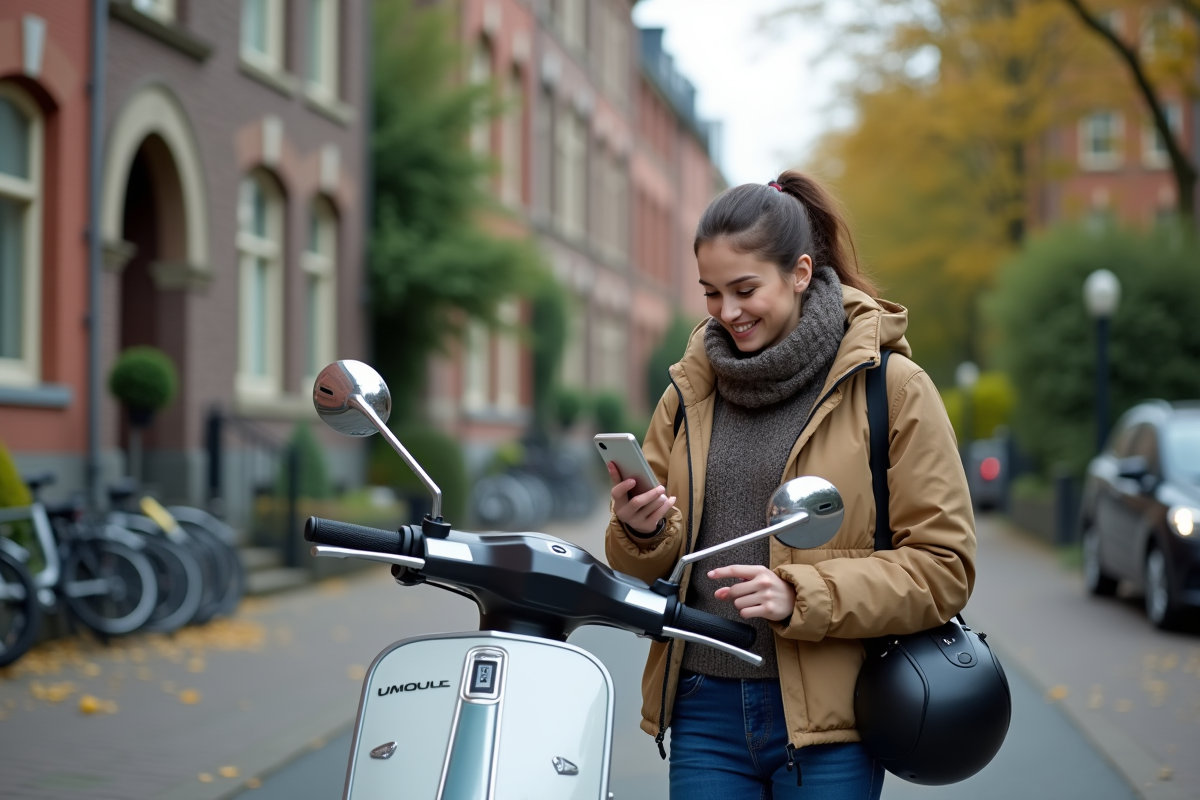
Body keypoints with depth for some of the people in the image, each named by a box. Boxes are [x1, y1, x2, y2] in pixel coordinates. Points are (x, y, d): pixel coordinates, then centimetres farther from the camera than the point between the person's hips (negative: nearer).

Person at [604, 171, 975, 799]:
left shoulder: (892, 386, -3)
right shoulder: (689, 392, 10)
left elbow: (942, 566, -8)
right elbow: (650, 573, 14)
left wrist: (801, 596, -18)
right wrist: (642, 533, -9)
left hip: (826, 720, -3)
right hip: (704, 707, 4)